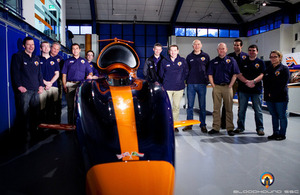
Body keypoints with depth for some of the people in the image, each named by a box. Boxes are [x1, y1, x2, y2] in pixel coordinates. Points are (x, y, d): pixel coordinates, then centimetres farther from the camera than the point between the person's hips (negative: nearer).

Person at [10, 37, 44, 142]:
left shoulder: (36, 58, 21)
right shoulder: (18, 56, 3)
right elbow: (15, 72, -5)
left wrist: (41, 85, 12)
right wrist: (19, 86, -13)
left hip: (35, 91, 6)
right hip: (24, 90, -6)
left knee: (35, 113, 7)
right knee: (23, 113, -7)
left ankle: (33, 132, 19)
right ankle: (22, 136, 2)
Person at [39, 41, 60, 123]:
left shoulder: (54, 60, 17)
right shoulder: (38, 59, 10)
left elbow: (57, 74, 11)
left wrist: (51, 83, -4)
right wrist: (45, 82, -8)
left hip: (53, 86, 2)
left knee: (54, 107, -2)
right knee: (42, 107, -6)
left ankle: (54, 123, 4)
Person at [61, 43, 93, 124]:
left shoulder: (84, 61, 21)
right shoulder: (68, 61, 18)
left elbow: (90, 72, 17)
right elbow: (64, 75, 12)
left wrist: (90, 75, -8)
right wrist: (64, 86, -1)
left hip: (81, 85, 0)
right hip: (70, 85, 0)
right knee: (70, 106, -2)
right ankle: (70, 124, 3)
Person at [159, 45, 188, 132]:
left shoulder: (182, 61, 4)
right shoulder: (164, 61, 3)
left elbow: (186, 72, 12)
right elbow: (161, 74, 12)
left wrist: (181, 80, 7)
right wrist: (166, 81, 10)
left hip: (179, 88, 1)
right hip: (167, 88, -1)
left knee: (176, 107, 7)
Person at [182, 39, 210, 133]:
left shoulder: (205, 56, 7)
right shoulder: (189, 57, 11)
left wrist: (206, 79, 2)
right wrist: (188, 80, 6)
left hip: (202, 84, -1)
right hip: (191, 84, 1)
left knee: (202, 106, 4)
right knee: (190, 105, 4)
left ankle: (203, 125, 13)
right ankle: (189, 124, 13)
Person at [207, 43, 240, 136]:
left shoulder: (231, 60, 7)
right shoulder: (213, 61, 11)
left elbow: (235, 74, 3)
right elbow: (210, 75, 8)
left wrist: (230, 86, -6)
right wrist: (213, 86, -2)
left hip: (227, 87, -1)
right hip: (216, 87, 2)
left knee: (229, 109, 2)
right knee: (216, 108, 4)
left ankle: (230, 128, 9)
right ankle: (216, 127, 11)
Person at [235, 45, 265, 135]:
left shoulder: (260, 62, 7)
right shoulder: (243, 62, 10)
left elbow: (262, 75, -3)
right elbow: (239, 75, 2)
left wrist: (253, 81, -19)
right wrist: (247, 82, -14)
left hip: (256, 90, -1)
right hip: (243, 89, 1)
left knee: (258, 110, 4)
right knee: (241, 109, 6)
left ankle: (260, 128, 14)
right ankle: (240, 127, 17)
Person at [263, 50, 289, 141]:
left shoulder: (284, 69, -1)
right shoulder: (268, 69, 16)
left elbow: (282, 84, -10)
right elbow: (265, 83, 10)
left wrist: (273, 93, -14)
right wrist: (268, 93, -4)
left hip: (281, 97, -5)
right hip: (269, 97, 5)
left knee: (282, 116, 2)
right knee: (274, 116, 10)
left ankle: (282, 134, 10)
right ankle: (275, 133, 18)